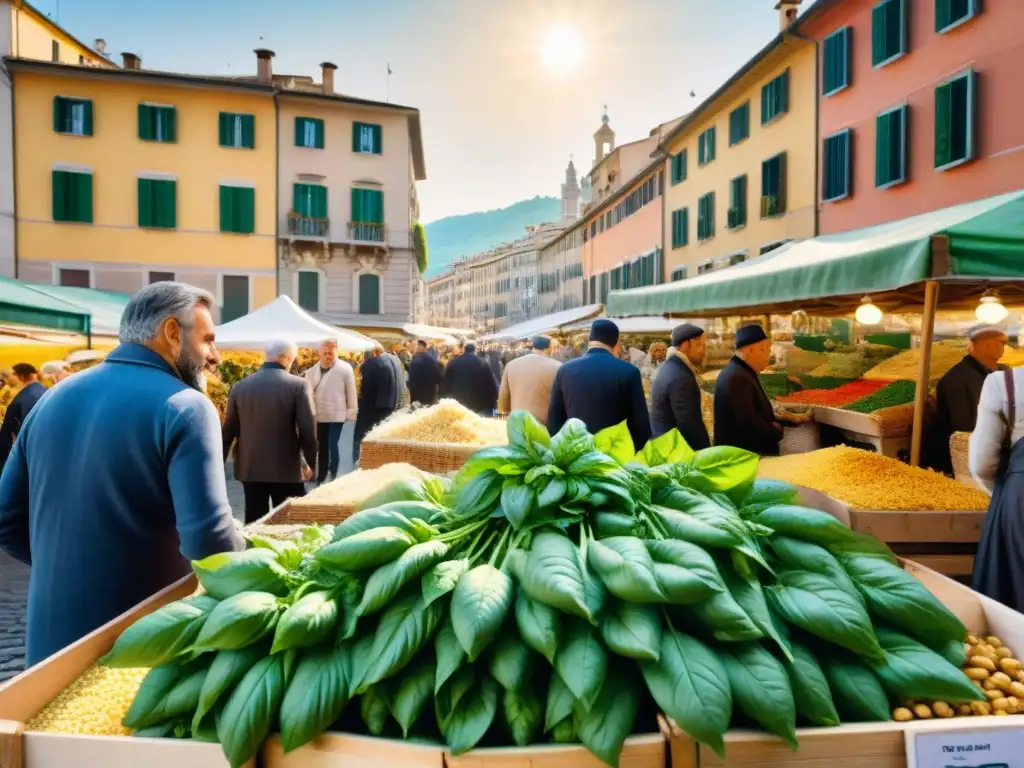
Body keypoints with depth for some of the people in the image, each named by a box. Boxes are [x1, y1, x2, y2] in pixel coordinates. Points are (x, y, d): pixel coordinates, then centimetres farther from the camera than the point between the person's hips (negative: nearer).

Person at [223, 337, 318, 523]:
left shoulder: (240, 386, 1)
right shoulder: (298, 385, -10)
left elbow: (229, 430, 6)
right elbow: (308, 430, -12)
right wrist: (310, 462, 2)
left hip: (250, 468, 4)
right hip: (287, 469, -3)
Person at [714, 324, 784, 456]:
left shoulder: (744, 372, 13)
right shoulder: (736, 378, -23)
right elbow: (748, 422, -28)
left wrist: (774, 423, 4)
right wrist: (777, 432, -12)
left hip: (752, 449, 10)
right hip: (743, 453, -10)